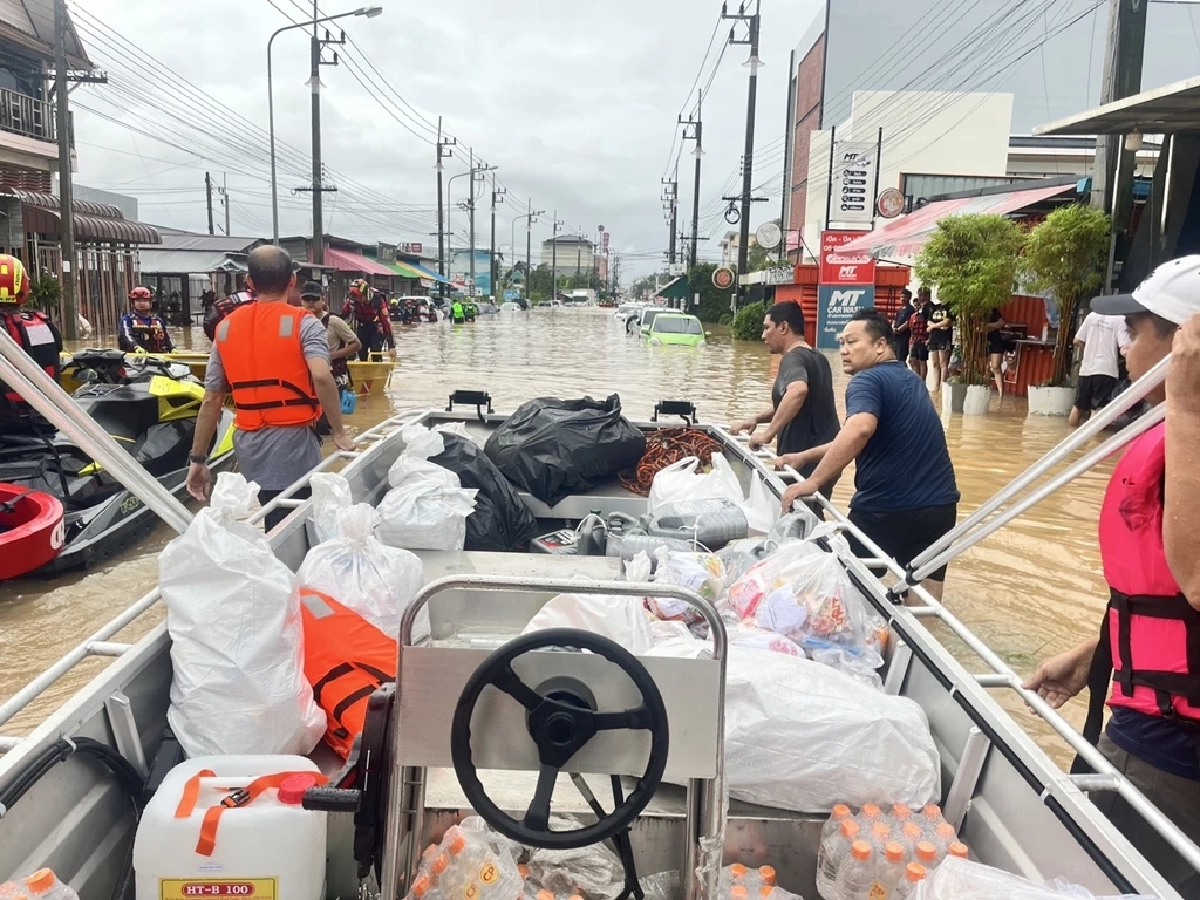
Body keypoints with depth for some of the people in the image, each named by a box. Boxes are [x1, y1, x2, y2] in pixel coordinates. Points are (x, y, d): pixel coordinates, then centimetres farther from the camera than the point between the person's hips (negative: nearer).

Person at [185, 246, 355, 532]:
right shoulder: (303, 323, -6)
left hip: (249, 445, 5)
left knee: (273, 528, 19)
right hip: (292, 441, -5)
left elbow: (211, 400, 7)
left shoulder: (226, 328, 8)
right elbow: (321, 376, -24)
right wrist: (339, 431, -14)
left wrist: (198, 459, 11)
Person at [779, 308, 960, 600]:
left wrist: (813, 481, -31)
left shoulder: (867, 381, -13)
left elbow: (859, 431, -35)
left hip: (885, 509, -8)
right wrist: (805, 456, 19)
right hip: (938, 505, 8)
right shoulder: (911, 380, 15)